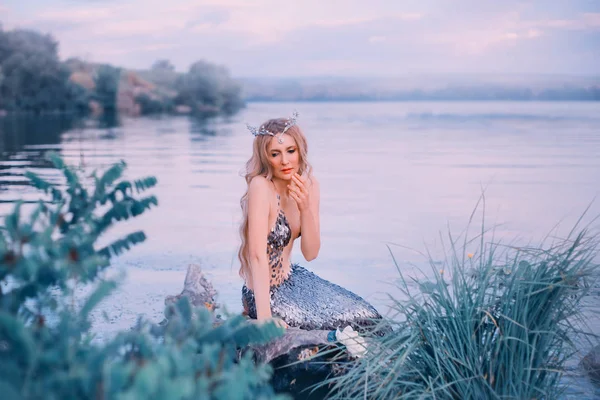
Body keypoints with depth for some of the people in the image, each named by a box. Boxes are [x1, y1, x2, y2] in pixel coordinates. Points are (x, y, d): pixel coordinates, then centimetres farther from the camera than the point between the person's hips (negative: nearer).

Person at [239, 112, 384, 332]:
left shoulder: (309, 184, -3)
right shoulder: (261, 187, -24)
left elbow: (310, 253, -6)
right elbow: (257, 256, -32)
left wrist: (305, 208, -22)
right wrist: (264, 318, -38)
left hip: (291, 279, 7)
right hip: (266, 294, -7)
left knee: (368, 317, 11)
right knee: (357, 321, -7)